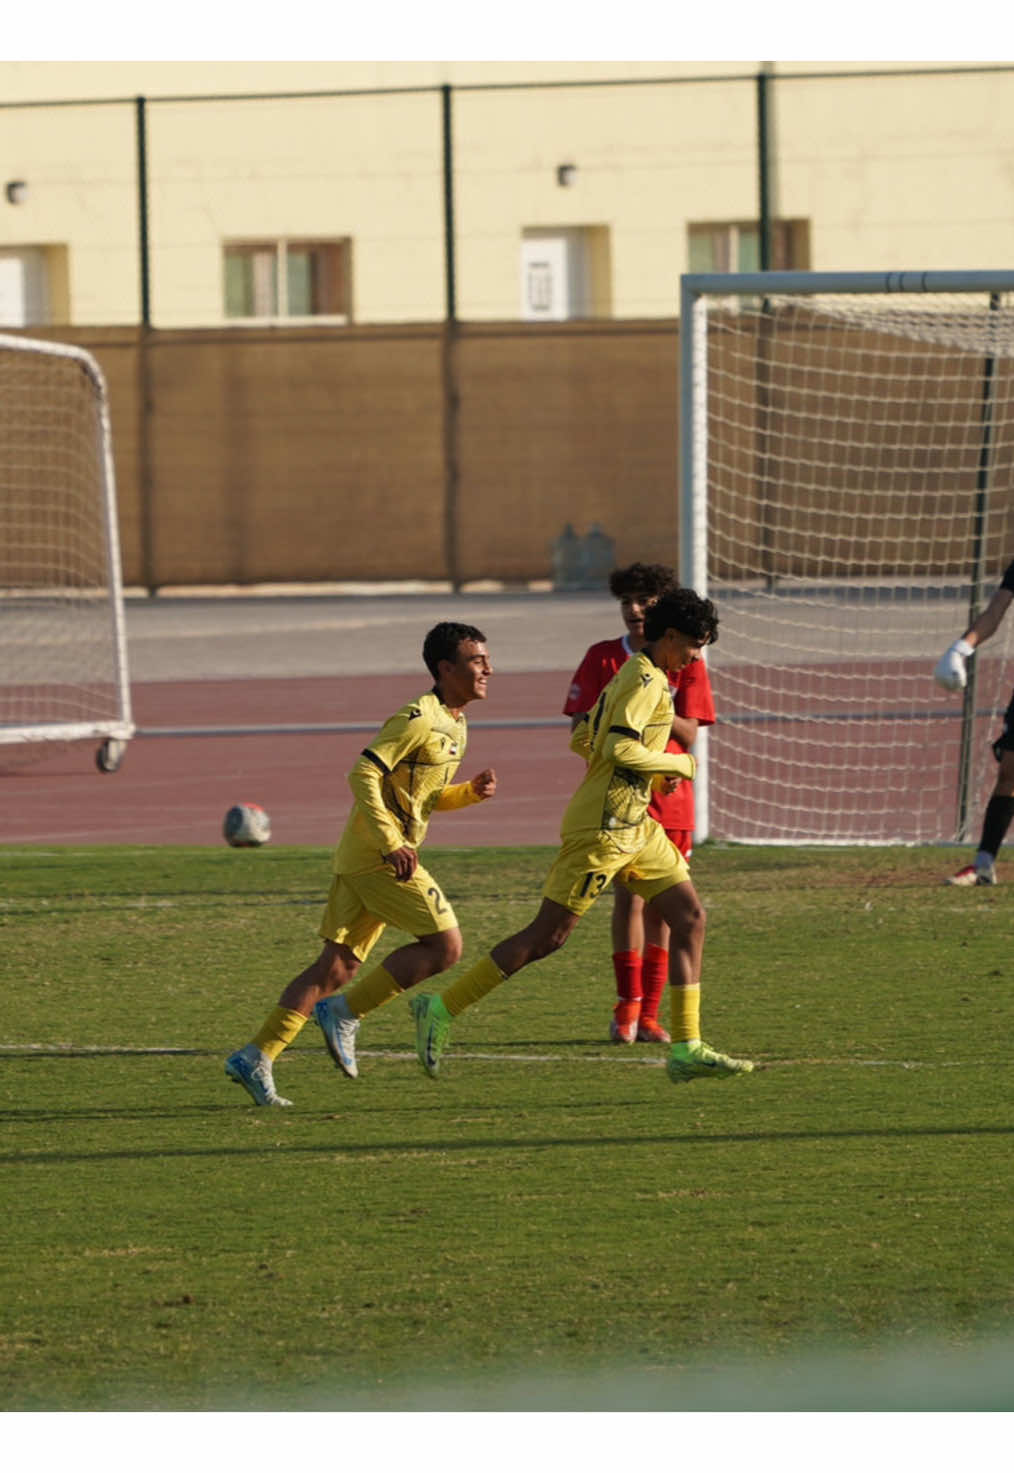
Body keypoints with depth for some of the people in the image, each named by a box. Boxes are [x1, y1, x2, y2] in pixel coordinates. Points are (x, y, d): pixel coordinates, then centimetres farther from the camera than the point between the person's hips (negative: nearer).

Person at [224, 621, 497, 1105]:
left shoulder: (456, 725, 17)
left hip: (357, 860, 9)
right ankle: (345, 1012, -6)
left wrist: (471, 792, 7)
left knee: (337, 966, 5)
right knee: (444, 945, -9)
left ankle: (256, 1057, 1)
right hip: (378, 857, -9)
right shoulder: (419, 719, -13)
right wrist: (391, 845, -24)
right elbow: (364, 775, -19)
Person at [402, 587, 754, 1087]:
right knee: (547, 936, -7)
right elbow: (619, 748, -25)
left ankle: (687, 1050, 3)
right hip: (603, 826, -10)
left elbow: (582, 739, 21)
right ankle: (441, 1008, 1)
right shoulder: (646, 680, -14)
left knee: (690, 918, 4)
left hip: (634, 826, 10)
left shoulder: (632, 676, 17)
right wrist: (675, 763, -11)